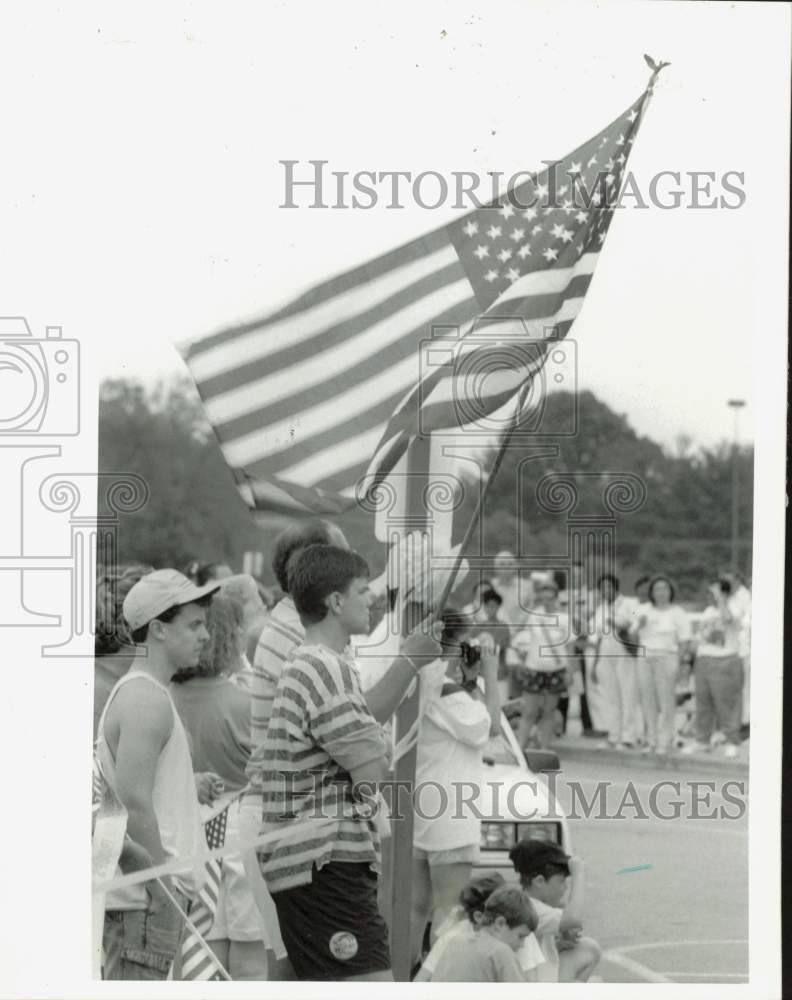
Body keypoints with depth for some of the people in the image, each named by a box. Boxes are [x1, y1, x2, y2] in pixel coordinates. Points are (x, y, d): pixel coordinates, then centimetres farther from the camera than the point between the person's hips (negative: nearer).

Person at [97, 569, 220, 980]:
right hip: (145, 898, -10)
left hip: (141, 894, 10)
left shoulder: (132, 692, 18)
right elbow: (133, 803, -21)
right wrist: (164, 882, -17)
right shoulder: (147, 700, -14)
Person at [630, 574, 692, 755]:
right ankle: (652, 741, 7)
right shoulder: (644, 610, 12)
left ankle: (666, 742, -5)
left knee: (666, 701, -8)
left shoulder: (678, 613, -2)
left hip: (667, 657, -4)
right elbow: (632, 637, 14)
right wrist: (639, 625, -6)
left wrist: (674, 661, -12)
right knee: (648, 701, 2)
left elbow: (685, 642, -3)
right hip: (645, 658, 4)